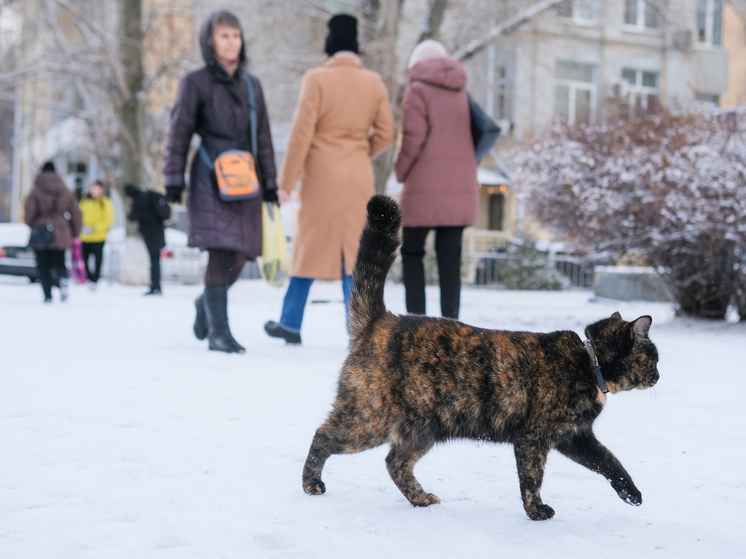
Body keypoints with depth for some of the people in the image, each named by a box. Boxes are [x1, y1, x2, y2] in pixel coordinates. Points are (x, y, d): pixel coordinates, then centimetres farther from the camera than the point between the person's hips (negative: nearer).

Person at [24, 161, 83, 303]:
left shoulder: (36, 192, -7)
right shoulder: (66, 192, 5)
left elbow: (29, 213, -13)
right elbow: (76, 213, 5)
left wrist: (32, 226, 8)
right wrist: (74, 233, 14)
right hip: (61, 235, 3)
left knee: (43, 266, 7)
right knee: (59, 263, 12)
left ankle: (48, 296, 2)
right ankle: (63, 278, -22)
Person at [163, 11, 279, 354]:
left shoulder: (251, 85, 15)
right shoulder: (196, 83, 1)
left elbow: (263, 137, 18)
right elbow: (179, 134, 0)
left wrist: (270, 184, 15)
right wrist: (173, 181, -6)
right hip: (211, 180, -5)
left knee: (239, 254, 4)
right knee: (222, 253, -13)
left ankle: (207, 302, 32)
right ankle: (218, 331, -5)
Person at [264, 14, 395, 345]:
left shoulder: (317, 79, -8)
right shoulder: (374, 83, 3)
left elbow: (301, 133, -10)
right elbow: (385, 134, 5)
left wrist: (287, 181, -6)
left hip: (322, 175, -2)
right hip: (359, 178, 3)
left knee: (310, 246, 8)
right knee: (354, 249, 6)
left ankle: (290, 324, 18)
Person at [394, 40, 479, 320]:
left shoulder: (417, 90, -3)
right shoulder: (463, 93, 13)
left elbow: (413, 138, -11)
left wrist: (401, 171, 1)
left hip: (424, 188, -5)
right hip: (461, 188, 5)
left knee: (412, 253, 5)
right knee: (450, 256, 6)